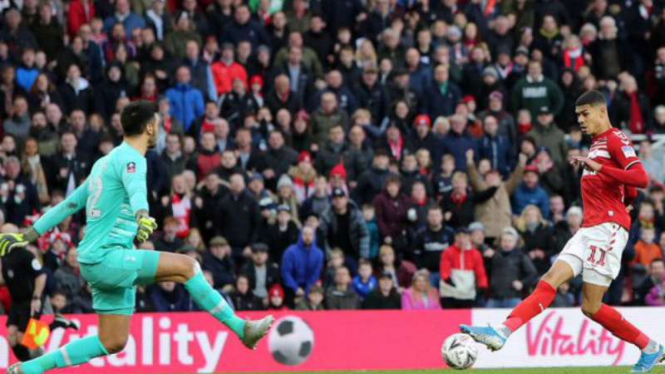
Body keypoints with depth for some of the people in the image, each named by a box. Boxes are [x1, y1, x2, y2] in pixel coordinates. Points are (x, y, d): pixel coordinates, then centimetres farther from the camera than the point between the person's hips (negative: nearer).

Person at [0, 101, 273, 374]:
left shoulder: (105, 162, 19)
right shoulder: (131, 158, -10)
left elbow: (70, 203, 24)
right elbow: (136, 190, -33)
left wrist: (28, 236, 27)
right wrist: (143, 216, -53)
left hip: (97, 264, 10)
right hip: (106, 258, -10)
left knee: (113, 343, 9)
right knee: (187, 266, -15)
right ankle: (240, 328, -12)